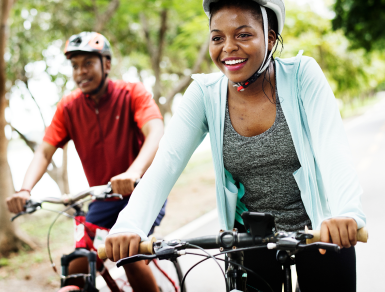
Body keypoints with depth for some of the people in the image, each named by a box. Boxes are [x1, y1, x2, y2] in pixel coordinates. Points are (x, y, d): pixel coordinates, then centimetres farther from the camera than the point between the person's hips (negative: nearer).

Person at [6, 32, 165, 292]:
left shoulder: (133, 93, -14)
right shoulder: (69, 107, -3)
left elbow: (156, 134, -30)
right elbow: (44, 151, -10)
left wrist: (134, 172, -50)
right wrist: (25, 190, -30)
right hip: (104, 198, 4)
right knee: (77, 269, -6)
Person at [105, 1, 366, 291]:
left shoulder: (302, 75, -14)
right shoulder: (205, 93, -10)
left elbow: (333, 148, -25)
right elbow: (165, 162, -19)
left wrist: (346, 213, -45)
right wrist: (129, 226, -36)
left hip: (320, 230, -1)